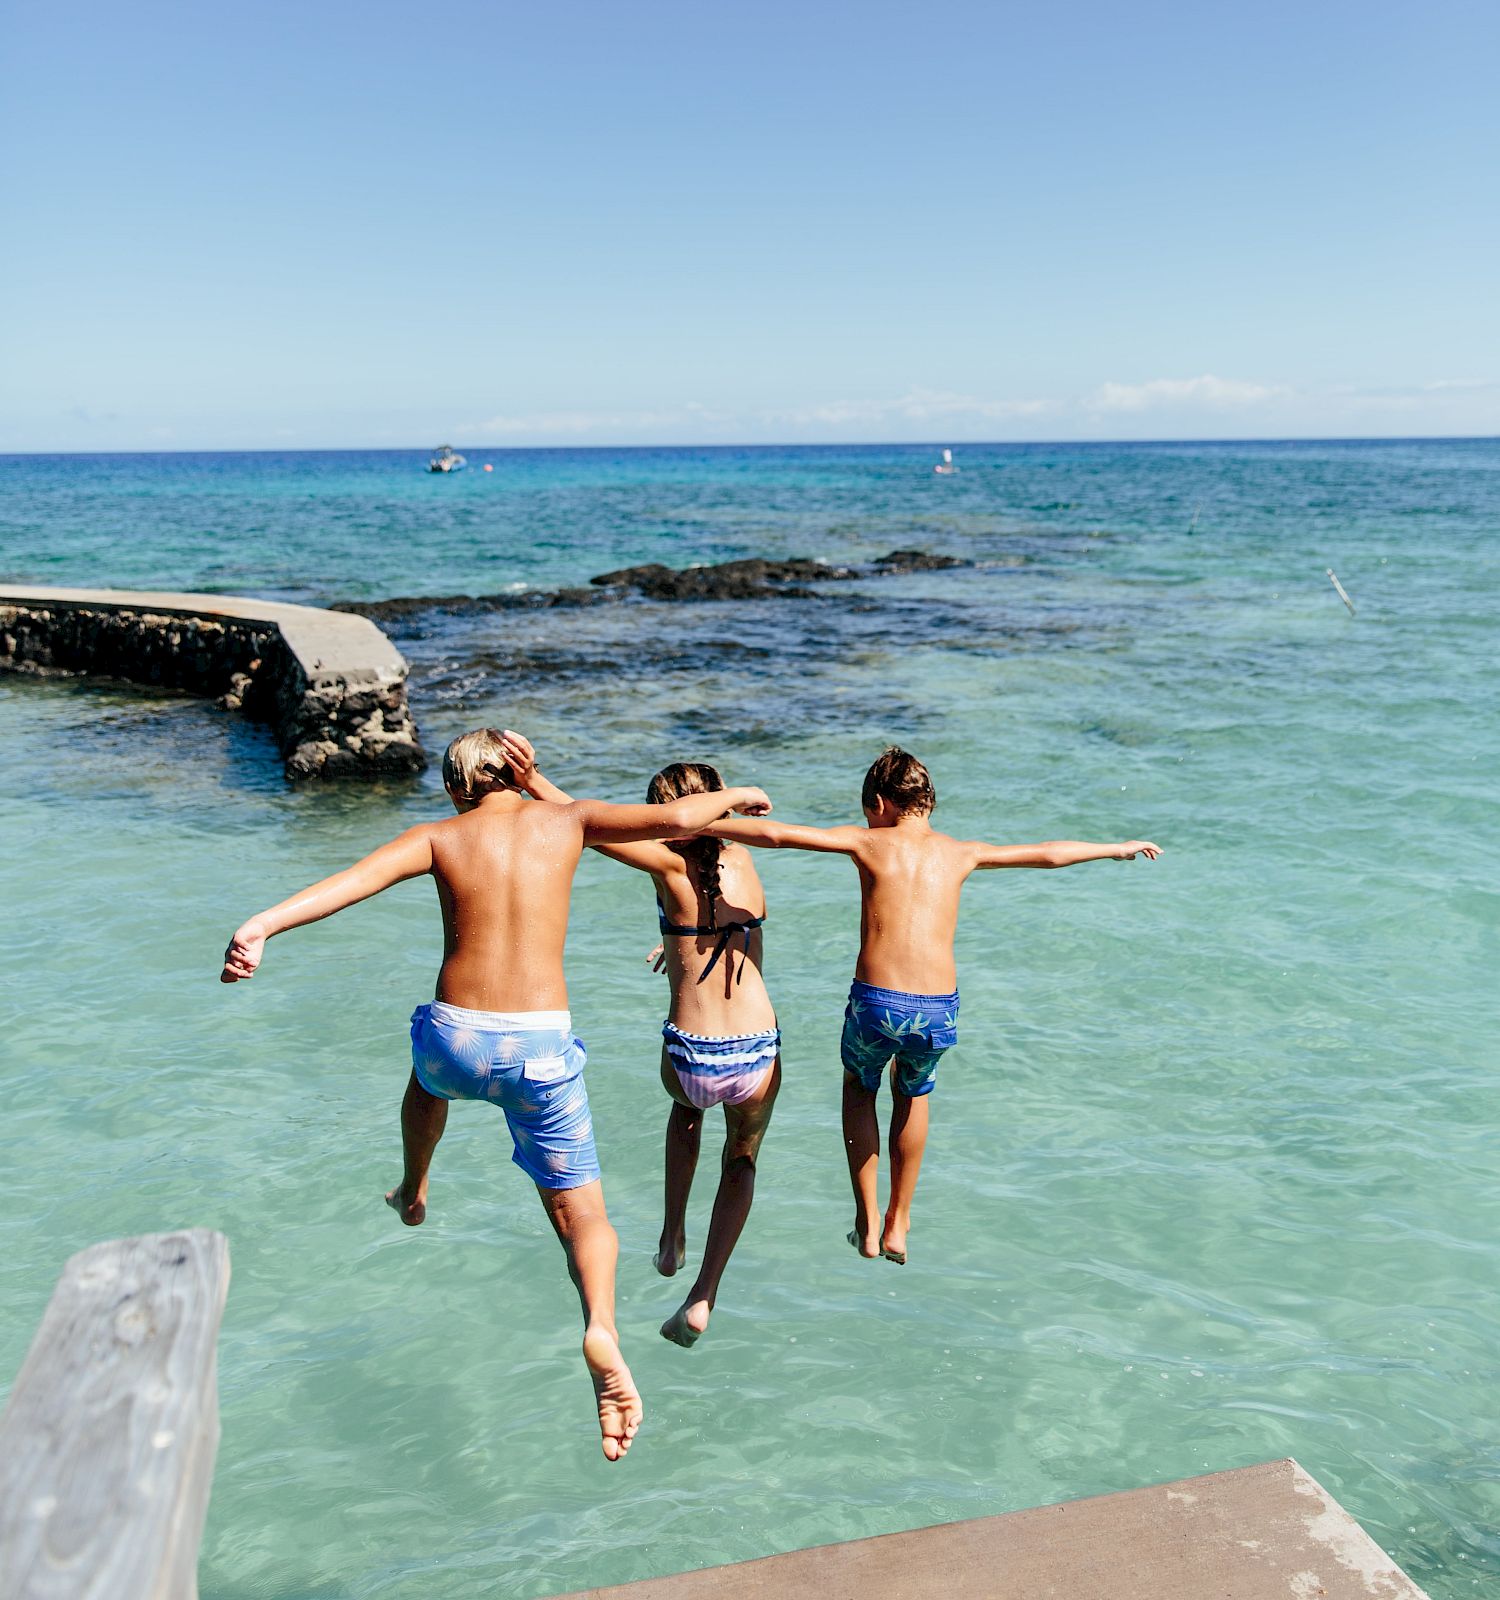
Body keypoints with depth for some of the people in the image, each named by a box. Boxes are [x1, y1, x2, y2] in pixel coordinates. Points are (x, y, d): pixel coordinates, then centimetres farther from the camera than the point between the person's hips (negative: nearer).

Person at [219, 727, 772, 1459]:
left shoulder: (439, 836, 4)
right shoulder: (566, 820, 5)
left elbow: (355, 877, -14)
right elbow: (675, 819, -5)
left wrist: (264, 924, -25)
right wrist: (732, 795, 16)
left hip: (456, 1040, 2)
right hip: (539, 1046, -1)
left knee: (428, 1077, 40)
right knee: (580, 1211, 8)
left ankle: (412, 1195, 59)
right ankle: (600, 1324, -20)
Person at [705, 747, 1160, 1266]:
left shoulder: (870, 842, 5)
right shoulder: (960, 853, 13)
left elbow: (776, 834, -5)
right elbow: (1049, 854, 23)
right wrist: (1118, 849, 39)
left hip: (876, 1003, -2)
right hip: (938, 1010, 2)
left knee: (858, 1088, 29)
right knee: (912, 1096, 32)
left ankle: (867, 1224, 27)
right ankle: (898, 1225, 38)